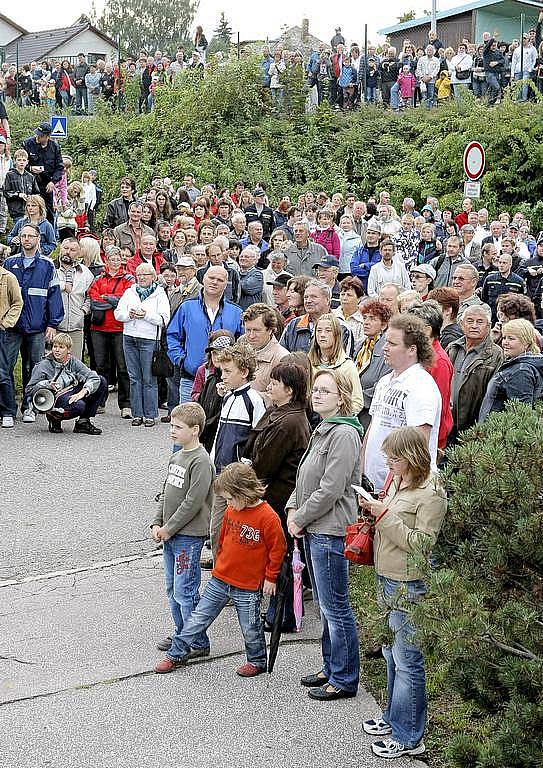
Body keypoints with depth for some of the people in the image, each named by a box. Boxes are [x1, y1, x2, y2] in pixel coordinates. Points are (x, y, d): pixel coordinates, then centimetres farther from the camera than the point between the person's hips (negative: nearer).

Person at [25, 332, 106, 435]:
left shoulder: (73, 362, 2)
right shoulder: (44, 365, -8)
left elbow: (94, 377, -10)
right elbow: (29, 390, -7)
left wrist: (82, 392, -28)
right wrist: (47, 385, -24)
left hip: (74, 396, 6)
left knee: (102, 381, -7)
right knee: (79, 405, -38)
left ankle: (83, 422, -4)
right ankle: (54, 417, -2)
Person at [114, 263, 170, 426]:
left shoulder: (160, 294, 2)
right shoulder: (129, 292, 15)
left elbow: (164, 319, -7)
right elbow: (117, 313, 8)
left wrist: (146, 315, -15)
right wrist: (130, 315, -10)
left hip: (149, 339, -4)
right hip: (129, 338, 4)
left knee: (149, 379, -3)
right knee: (134, 378, 6)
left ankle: (150, 415, 2)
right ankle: (137, 414, 11)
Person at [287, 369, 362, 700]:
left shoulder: (344, 434, -17)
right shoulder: (323, 430, 14)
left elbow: (329, 491, -21)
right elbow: (305, 478, 21)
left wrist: (300, 519, -12)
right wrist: (293, 508, 5)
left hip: (330, 532, -10)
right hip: (314, 530, 10)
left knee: (335, 607, -2)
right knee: (326, 606, 19)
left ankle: (344, 679, 7)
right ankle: (331, 668, 30)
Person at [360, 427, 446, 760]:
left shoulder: (431, 494, -17)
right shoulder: (397, 482, 9)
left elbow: (421, 544, -21)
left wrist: (385, 515, -23)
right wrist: (373, 509, 0)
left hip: (410, 588, -9)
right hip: (387, 582, 9)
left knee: (407, 661, -2)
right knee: (391, 654, 21)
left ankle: (409, 737, 7)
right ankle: (394, 717, 37)